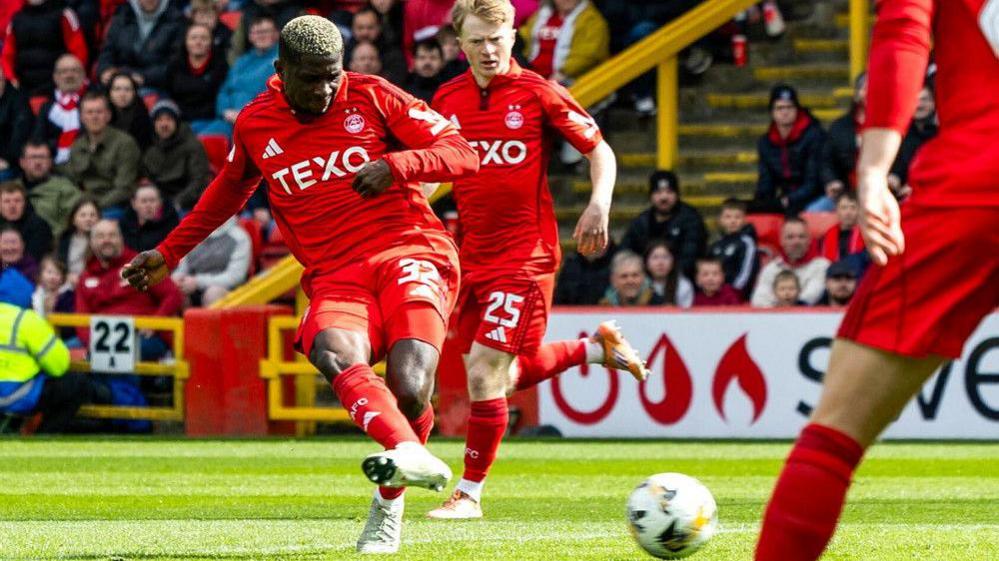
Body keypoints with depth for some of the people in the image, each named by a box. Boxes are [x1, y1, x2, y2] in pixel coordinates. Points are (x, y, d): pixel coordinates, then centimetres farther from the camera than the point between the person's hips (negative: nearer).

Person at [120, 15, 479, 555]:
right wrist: (168, 254, 38)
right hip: (335, 277, 2)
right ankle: (409, 454, -59)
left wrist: (396, 164, -15)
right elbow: (228, 191, 33)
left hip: (408, 252, -2)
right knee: (334, 354, -35)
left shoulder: (371, 96, 4)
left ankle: (389, 501, 3)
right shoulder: (255, 124, 12)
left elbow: (463, 154, 3)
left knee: (409, 391, -24)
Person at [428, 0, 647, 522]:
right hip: (472, 257, 6)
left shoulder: (537, 94, -7)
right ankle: (599, 346, 38)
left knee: (485, 372, -11)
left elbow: (599, 150, -1)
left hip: (525, 255, -6)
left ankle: (469, 494, 2)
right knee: (508, 376, 12)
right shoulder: (447, 100, 5)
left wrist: (599, 204, -16)